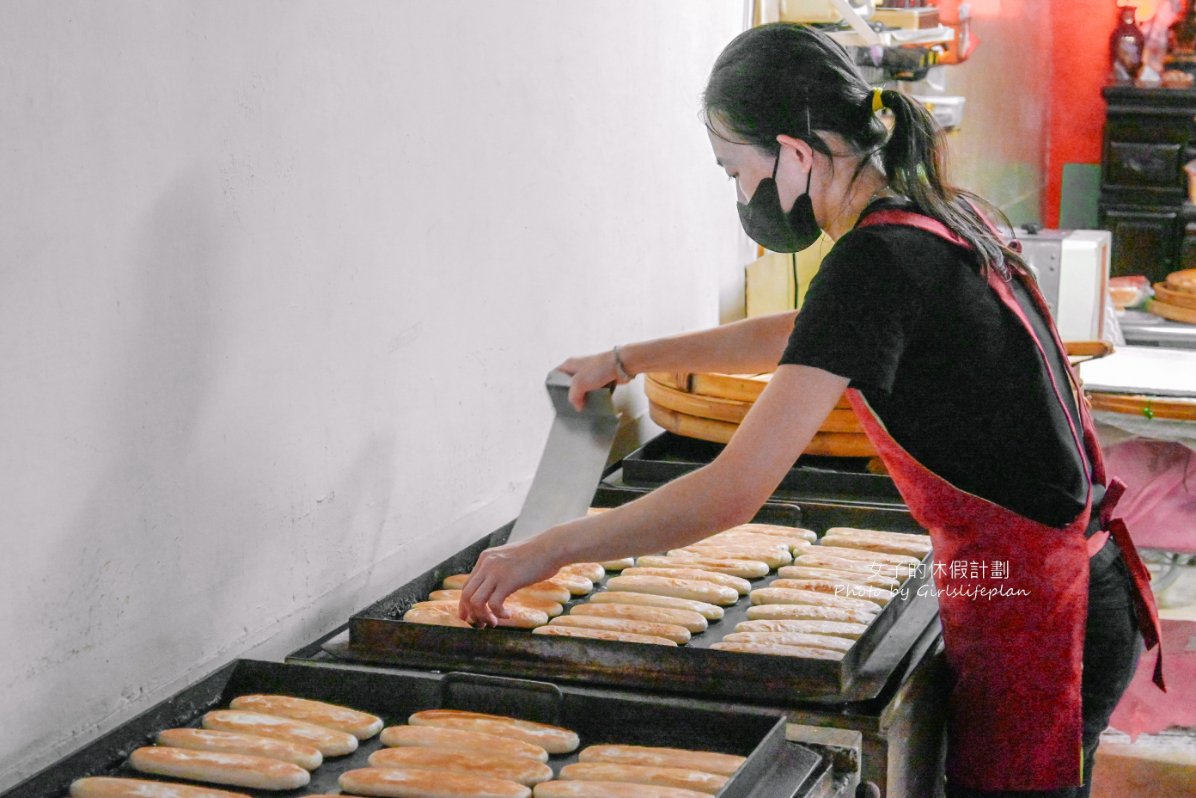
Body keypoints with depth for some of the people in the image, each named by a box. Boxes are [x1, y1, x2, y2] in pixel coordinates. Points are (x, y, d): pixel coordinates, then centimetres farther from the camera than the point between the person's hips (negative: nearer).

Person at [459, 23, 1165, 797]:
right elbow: (802, 335, 27)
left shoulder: (875, 261, -21)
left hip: (1029, 618, -9)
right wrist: (627, 359, 32)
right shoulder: (940, 218, 7)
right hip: (1078, 589, 9)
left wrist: (549, 550, -14)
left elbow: (734, 491, -24)